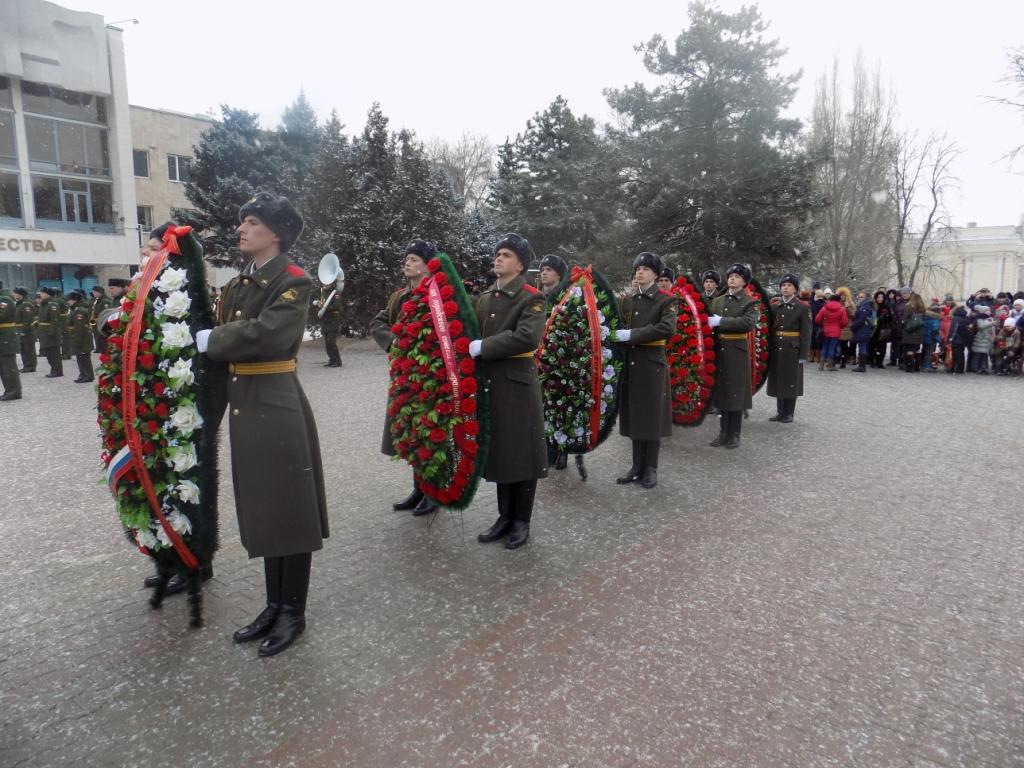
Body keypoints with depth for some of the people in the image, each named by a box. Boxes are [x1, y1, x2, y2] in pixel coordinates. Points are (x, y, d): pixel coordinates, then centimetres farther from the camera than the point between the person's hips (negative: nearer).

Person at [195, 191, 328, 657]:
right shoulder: (237, 285, 14)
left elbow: (264, 333, -24)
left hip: (279, 408, -8)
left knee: (289, 510, 4)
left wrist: (209, 341, -11)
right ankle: (274, 604, 30)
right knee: (262, 510, 15)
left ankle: (293, 611, 19)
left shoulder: (295, 282, -10)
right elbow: (223, 342, 13)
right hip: (244, 407, 8)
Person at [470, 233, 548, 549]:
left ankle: (522, 521, 18)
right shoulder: (484, 297, 12)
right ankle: (505, 516, 27)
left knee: (522, 452, 4)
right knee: (497, 451, 13)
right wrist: (470, 346, -4)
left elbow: (527, 338, -24)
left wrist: (482, 348, -21)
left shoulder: (532, 298, -9)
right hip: (489, 383, 6)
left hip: (518, 384, -6)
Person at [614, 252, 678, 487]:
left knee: (652, 415, 2)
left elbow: (667, 328, -19)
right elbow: (619, 326, 14)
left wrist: (632, 335, -22)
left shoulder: (667, 300, -3)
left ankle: (650, 468, 12)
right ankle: (637, 465, 18)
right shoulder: (627, 299, 11)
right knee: (634, 415, 8)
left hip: (653, 364, -4)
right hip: (630, 364, 4)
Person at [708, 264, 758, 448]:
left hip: (737, 352, -4)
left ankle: (734, 435, 9)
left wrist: (721, 321, -20)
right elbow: (711, 322, 10)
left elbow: (749, 323, -19)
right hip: (719, 351, 4)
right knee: (721, 391, 8)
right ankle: (723, 433, 16)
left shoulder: (749, 302, -1)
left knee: (735, 392, 0)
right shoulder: (717, 301, 13)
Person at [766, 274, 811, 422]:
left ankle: (789, 414, 13)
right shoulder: (774, 306, 8)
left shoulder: (803, 308, -4)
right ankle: (780, 412, 20)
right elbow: (770, 328, 10)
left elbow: (806, 333, -7)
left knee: (791, 382, 3)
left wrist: (803, 354, -12)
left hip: (792, 351, -4)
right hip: (776, 350, 4)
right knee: (777, 381, 10)